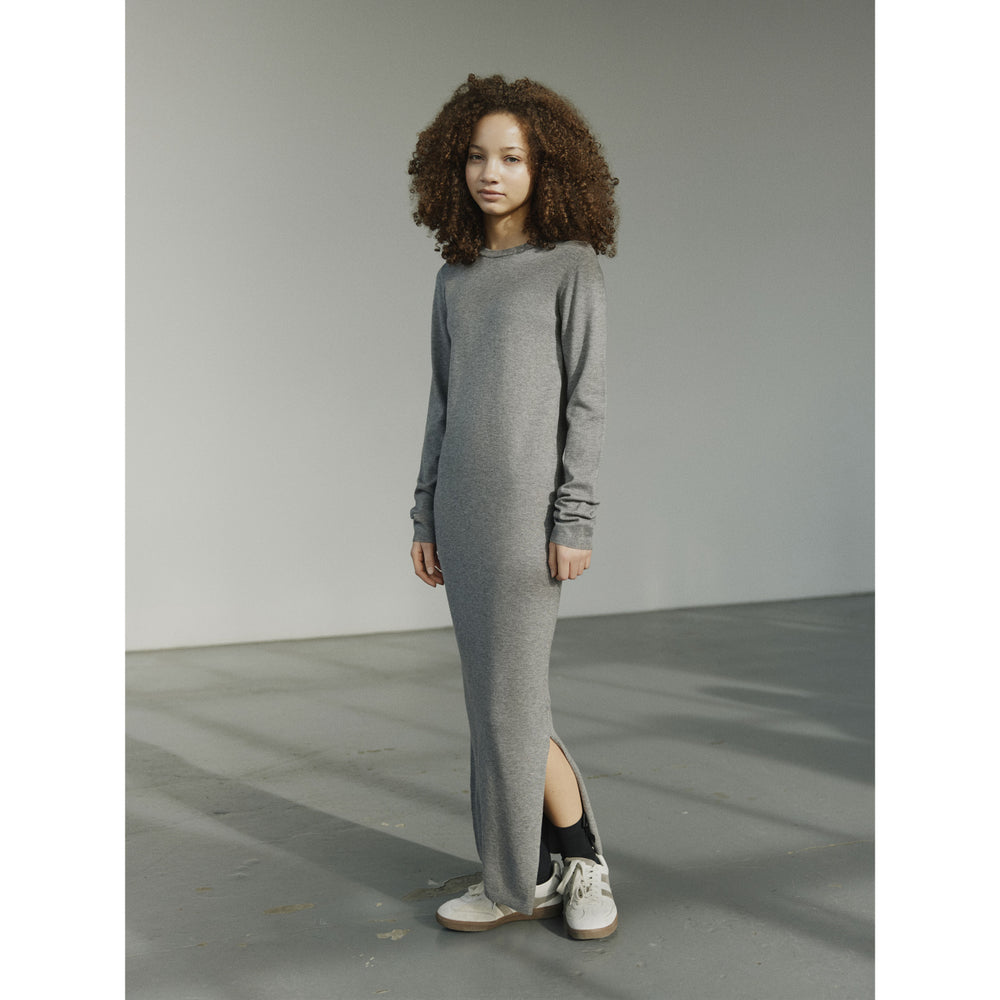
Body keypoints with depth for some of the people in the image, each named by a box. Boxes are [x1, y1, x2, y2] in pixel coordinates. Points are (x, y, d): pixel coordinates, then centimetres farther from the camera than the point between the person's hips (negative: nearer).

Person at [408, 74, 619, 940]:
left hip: (530, 509, -6)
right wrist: (427, 518, 10)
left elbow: (586, 400, -7)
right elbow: (444, 405, 15)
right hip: (464, 512, 6)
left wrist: (574, 520, -14)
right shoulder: (457, 280, 14)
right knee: (506, 697, 7)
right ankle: (578, 862, 20)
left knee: (506, 699, -5)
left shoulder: (573, 264, -2)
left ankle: (514, 881, 11)